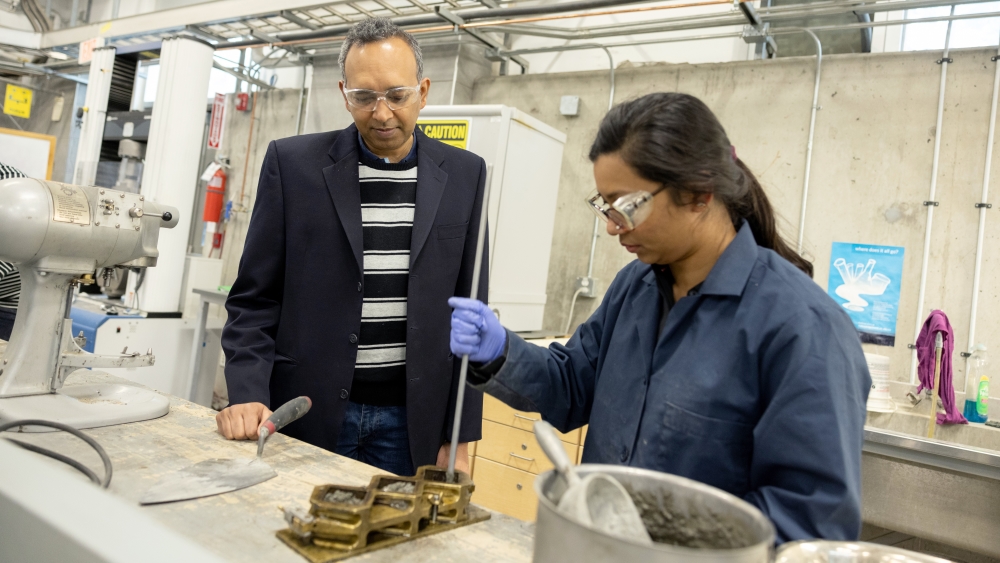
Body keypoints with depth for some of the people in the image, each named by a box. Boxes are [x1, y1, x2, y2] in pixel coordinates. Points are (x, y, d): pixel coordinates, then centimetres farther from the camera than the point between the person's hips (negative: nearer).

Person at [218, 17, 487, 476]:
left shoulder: (463, 174, 1)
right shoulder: (293, 162, -3)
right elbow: (255, 297, 0)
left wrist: (462, 436, 0)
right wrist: (248, 395, -14)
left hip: (410, 421, 1)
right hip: (303, 412, 0)